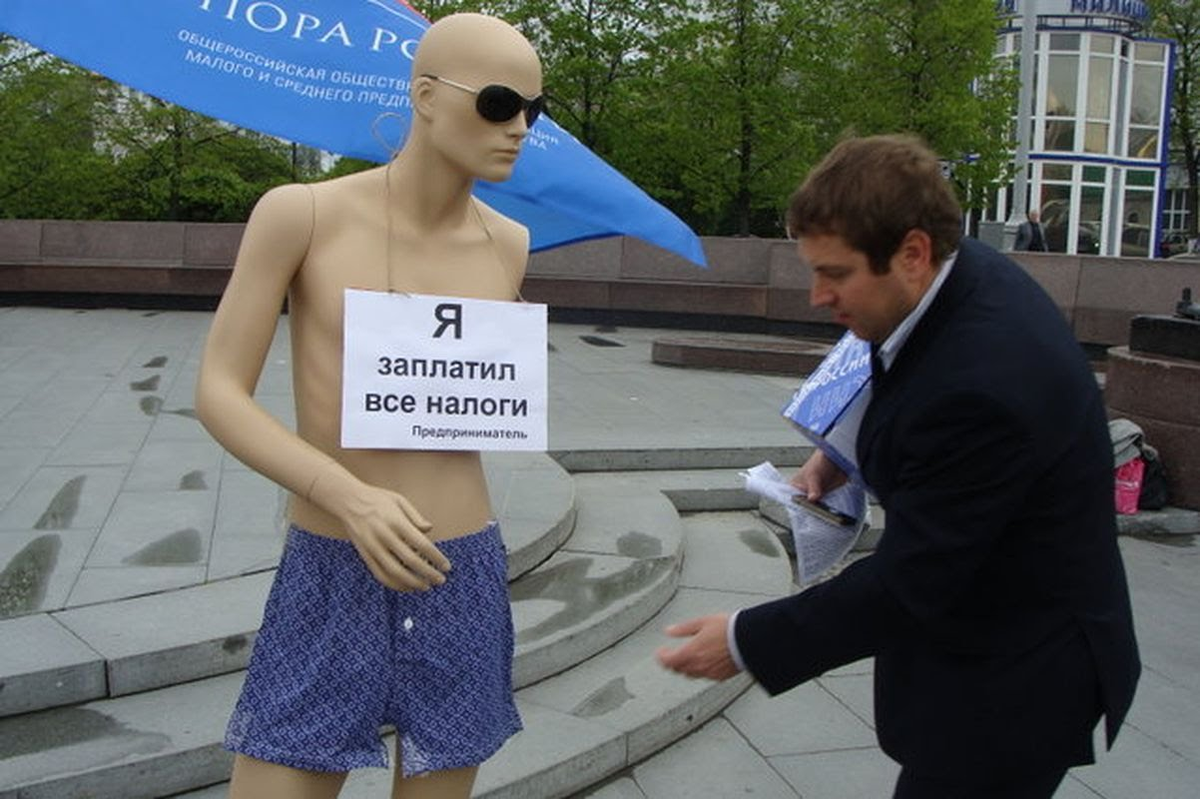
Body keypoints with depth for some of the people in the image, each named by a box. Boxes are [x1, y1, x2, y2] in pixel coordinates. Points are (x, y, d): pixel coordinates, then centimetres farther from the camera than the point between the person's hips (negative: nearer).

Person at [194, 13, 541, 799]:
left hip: (463, 582, 3)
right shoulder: (300, 213, -8)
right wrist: (351, 499, -23)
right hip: (329, 581, -3)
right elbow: (219, 395, -9)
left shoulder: (508, 245, 3)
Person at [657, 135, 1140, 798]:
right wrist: (844, 453, -1)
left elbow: (907, 583, -27)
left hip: (1011, 685, -9)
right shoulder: (967, 273, -6)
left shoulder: (980, 385, -34)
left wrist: (746, 643, -19)